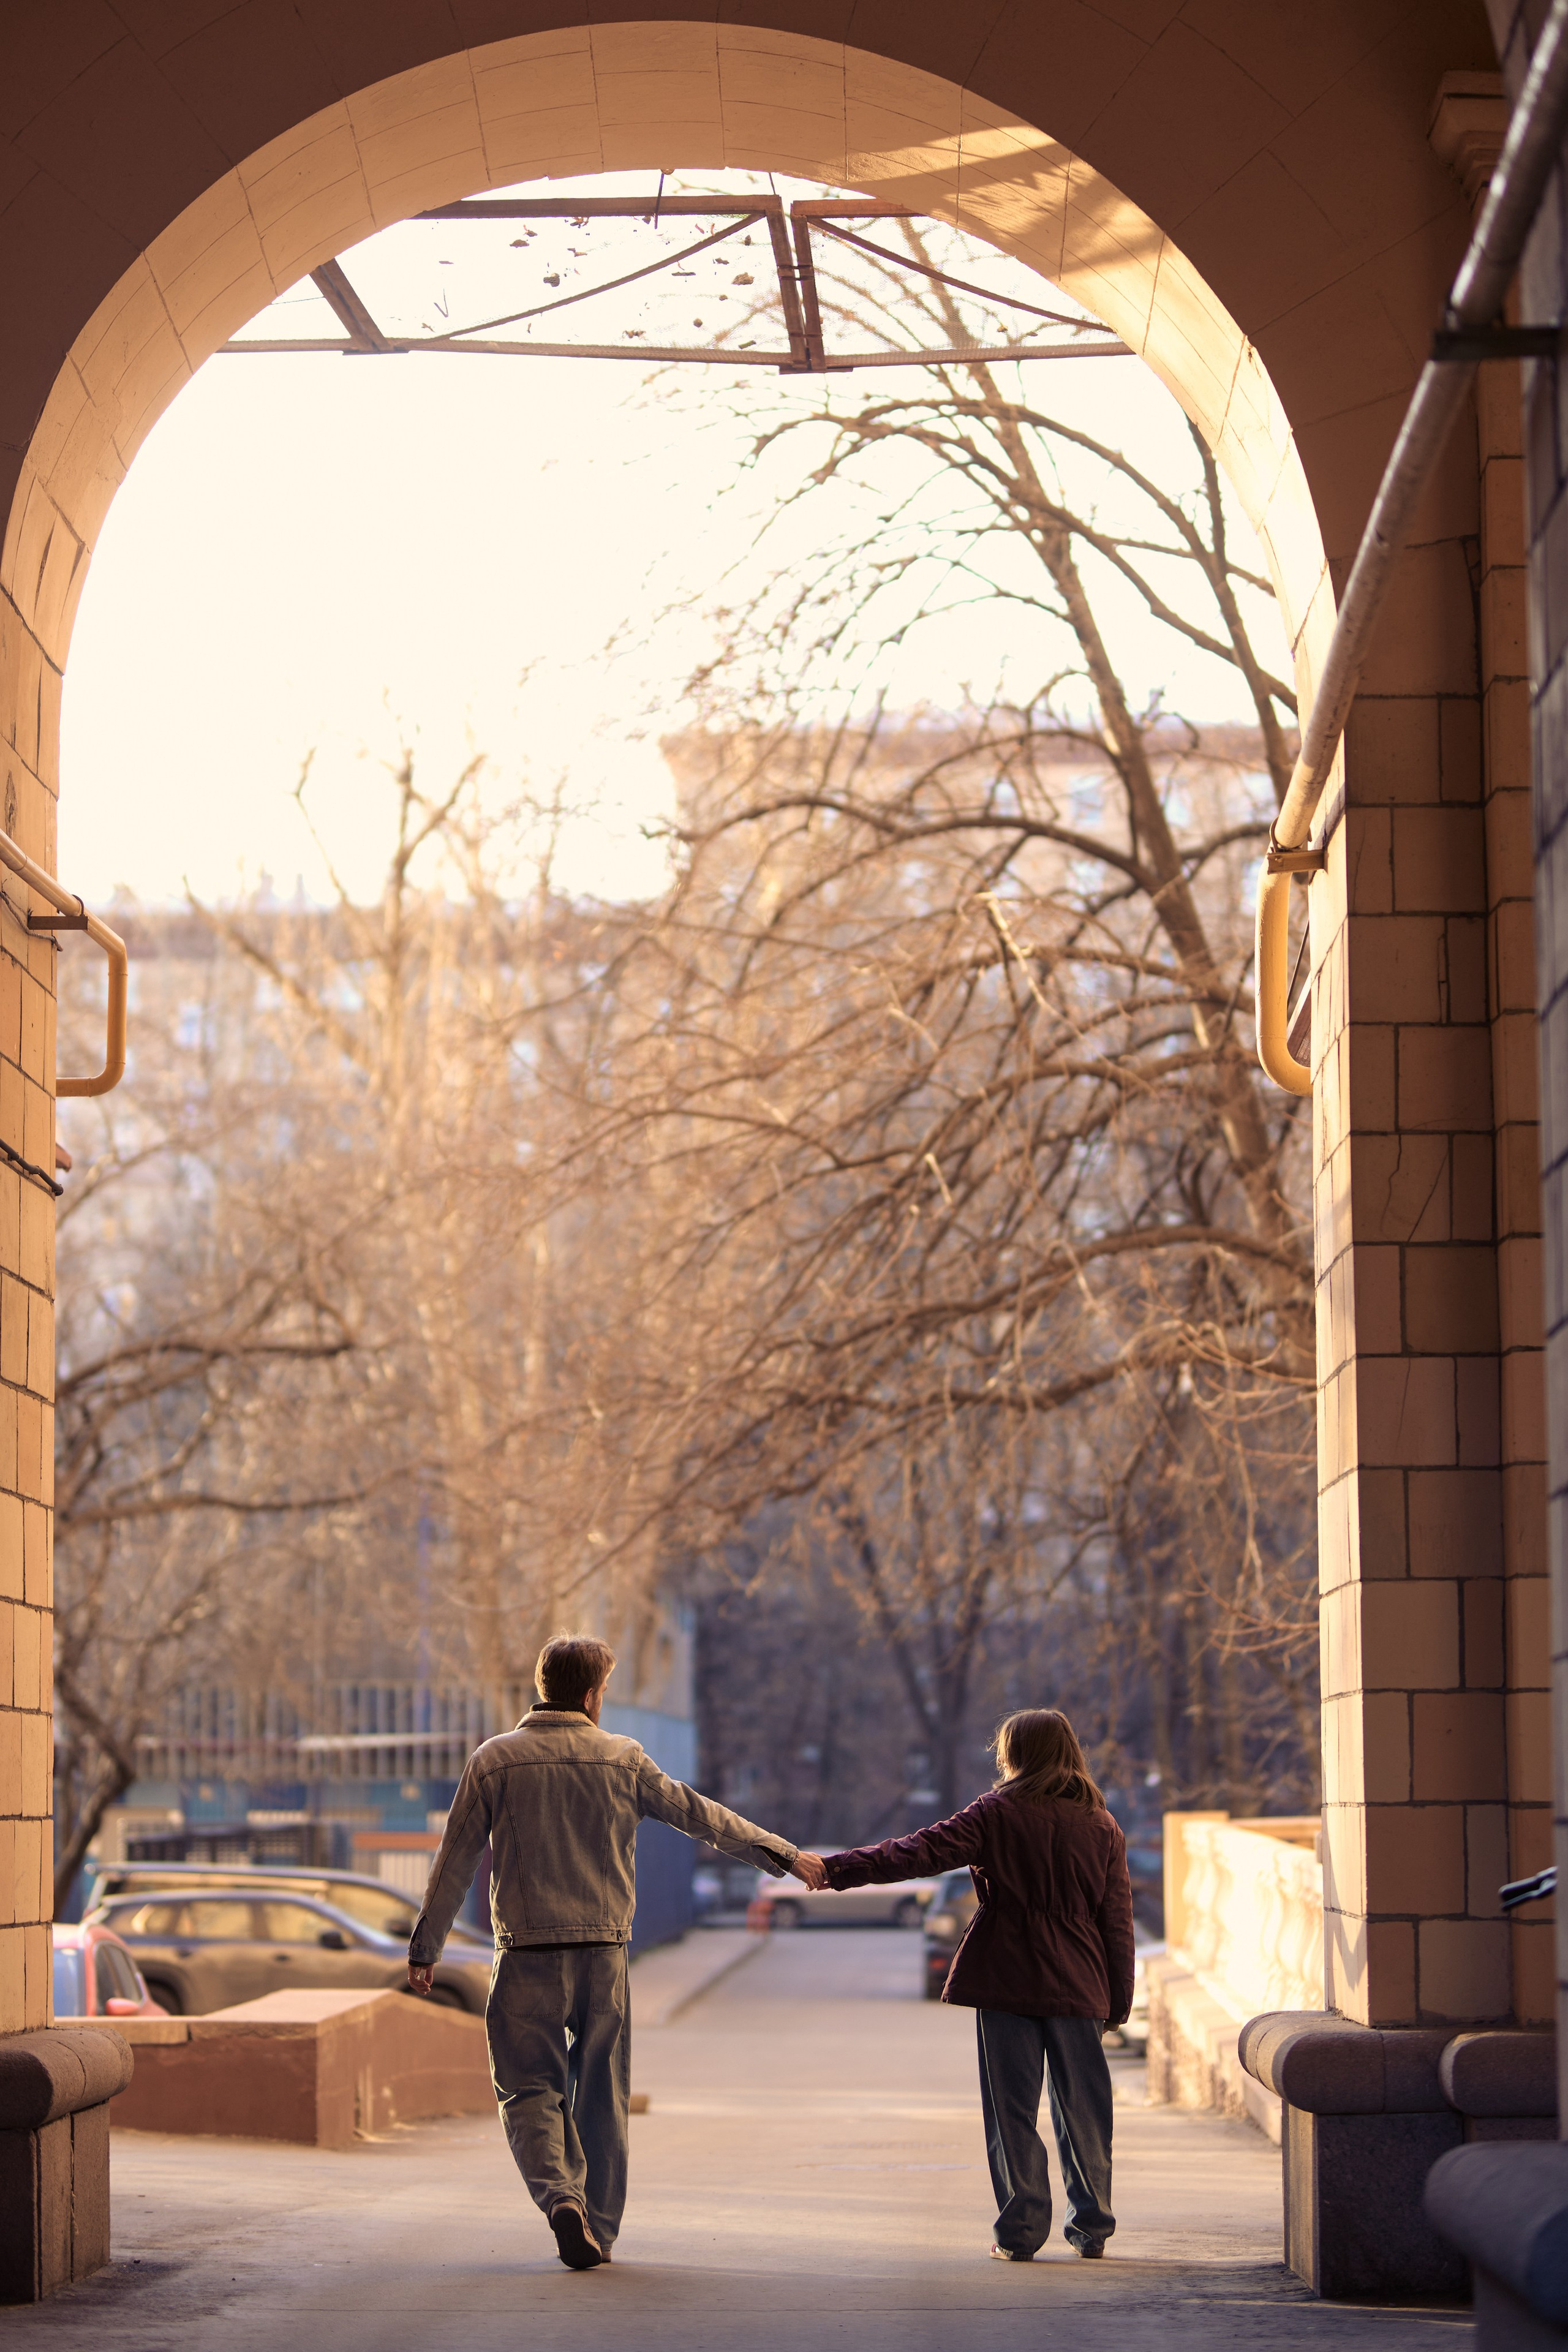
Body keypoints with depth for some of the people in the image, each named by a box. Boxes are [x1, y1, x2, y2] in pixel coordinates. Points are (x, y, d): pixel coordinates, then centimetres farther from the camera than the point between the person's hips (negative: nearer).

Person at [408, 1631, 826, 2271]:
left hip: (528, 1955, -1)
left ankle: (559, 2194, -21)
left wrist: (424, 1948, 10)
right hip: (604, 1953, 1)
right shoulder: (623, 1760, 2)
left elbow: (455, 1862, 2)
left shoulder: (495, 1761, -1)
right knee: (602, 2096, 12)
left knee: (529, 2088, 4)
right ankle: (597, 2230, 16)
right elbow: (701, 1816, 7)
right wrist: (786, 1856, 17)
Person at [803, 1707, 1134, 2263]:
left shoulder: (997, 1813, -3)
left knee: (1012, 2110, 3)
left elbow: (920, 1853, -11)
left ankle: (1020, 2231, 1)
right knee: (1082, 2111, 10)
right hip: (1078, 1988, 2)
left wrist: (839, 1869, -10)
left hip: (1006, 1983, -2)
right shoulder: (1103, 1827, 5)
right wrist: (1118, 2003, 11)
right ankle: (1092, 2227, 15)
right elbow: (1118, 1922, 6)